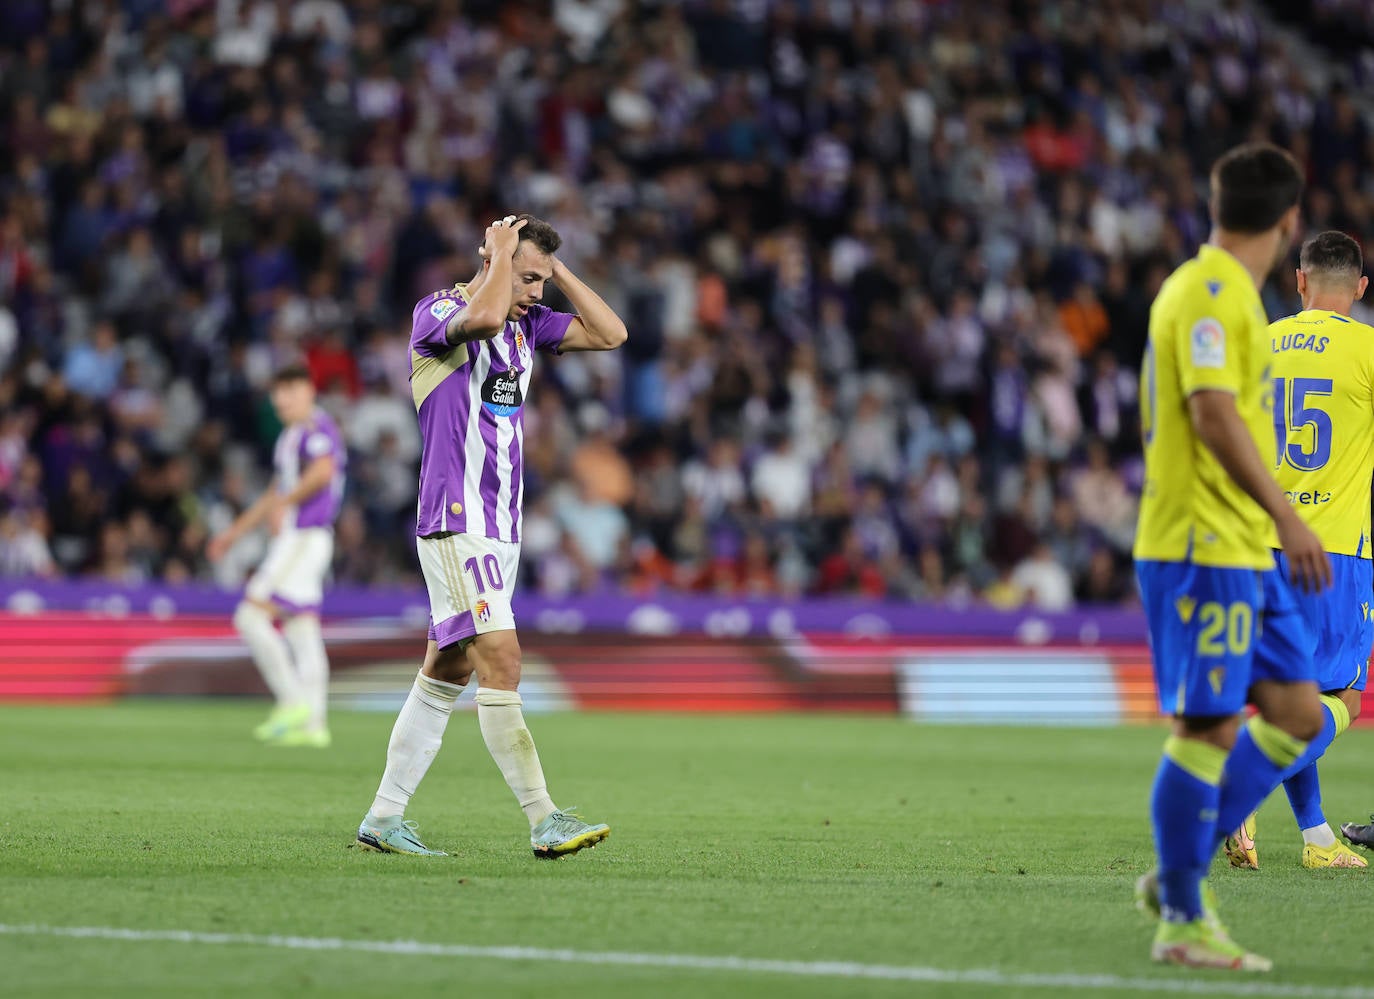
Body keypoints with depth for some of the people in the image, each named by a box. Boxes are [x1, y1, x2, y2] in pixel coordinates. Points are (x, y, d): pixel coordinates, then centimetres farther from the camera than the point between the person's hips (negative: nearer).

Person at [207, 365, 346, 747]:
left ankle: (293, 701, -13)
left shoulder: (317, 427, -9)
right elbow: (275, 494, 31)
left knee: (251, 616, -13)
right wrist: (235, 532, 33)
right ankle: (313, 723, 2)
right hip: (291, 540, 10)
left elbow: (323, 470, -29)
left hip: (306, 539, -10)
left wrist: (284, 503, -29)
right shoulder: (290, 436, 22)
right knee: (302, 633, 5)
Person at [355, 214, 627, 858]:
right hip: (456, 521, -9)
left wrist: (557, 269, 6)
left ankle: (384, 818, 14)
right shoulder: (435, 313, -9)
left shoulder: (528, 323, 15)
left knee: (447, 674, 9)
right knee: (500, 662, -15)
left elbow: (609, 334, 11)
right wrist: (502, 253, -16)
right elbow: (483, 317, -32)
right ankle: (544, 822, -20)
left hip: (500, 527, 9)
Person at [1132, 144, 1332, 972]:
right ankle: (1182, 920, 1)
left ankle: (1181, 875, 15)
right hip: (1202, 549, -10)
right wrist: (1287, 515, -26)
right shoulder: (1210, 294, -13)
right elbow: (1214, 414, -23)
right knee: (1209, 726, -6)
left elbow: (1156, 420, 24)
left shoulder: (1223, 292, 18)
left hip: (1244, 550, 10)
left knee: (1297, 714, 8)